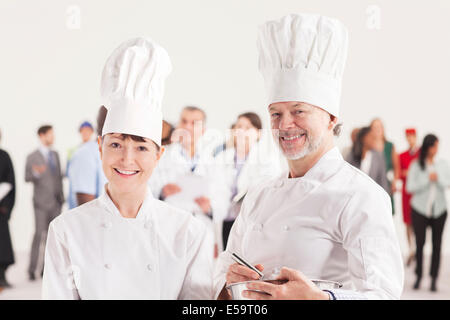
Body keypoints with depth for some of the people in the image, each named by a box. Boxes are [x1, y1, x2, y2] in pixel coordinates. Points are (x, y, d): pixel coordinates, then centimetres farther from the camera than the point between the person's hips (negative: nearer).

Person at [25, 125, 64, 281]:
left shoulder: (55, 154, 14)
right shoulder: (32, 157, -1)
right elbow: (27, 178, -7)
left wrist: (61, 196, 14)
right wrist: (36, 173, -28)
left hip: (56, 203, 5)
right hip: (42, 202, -5)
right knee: (39, 234, -12)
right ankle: (32, 269, -6)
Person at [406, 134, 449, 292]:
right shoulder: (416, 165, 0)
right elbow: (410, 187, -7)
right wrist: (427, 179, -14)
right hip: (420, 209, -1)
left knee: (436, 244, 0)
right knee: (420, 243, -2)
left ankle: (434, 279, 6)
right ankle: (418, 276, 11)